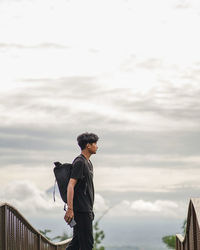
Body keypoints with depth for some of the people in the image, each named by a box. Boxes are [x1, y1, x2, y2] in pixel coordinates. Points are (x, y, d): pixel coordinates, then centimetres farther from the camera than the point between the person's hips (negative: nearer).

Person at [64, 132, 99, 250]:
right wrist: (70, 209, -25)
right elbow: (71, 185, -19)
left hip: (86, 209, 10)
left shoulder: (88, 163, 19)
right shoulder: (79, 162, -13)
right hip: (81, 209, -10)